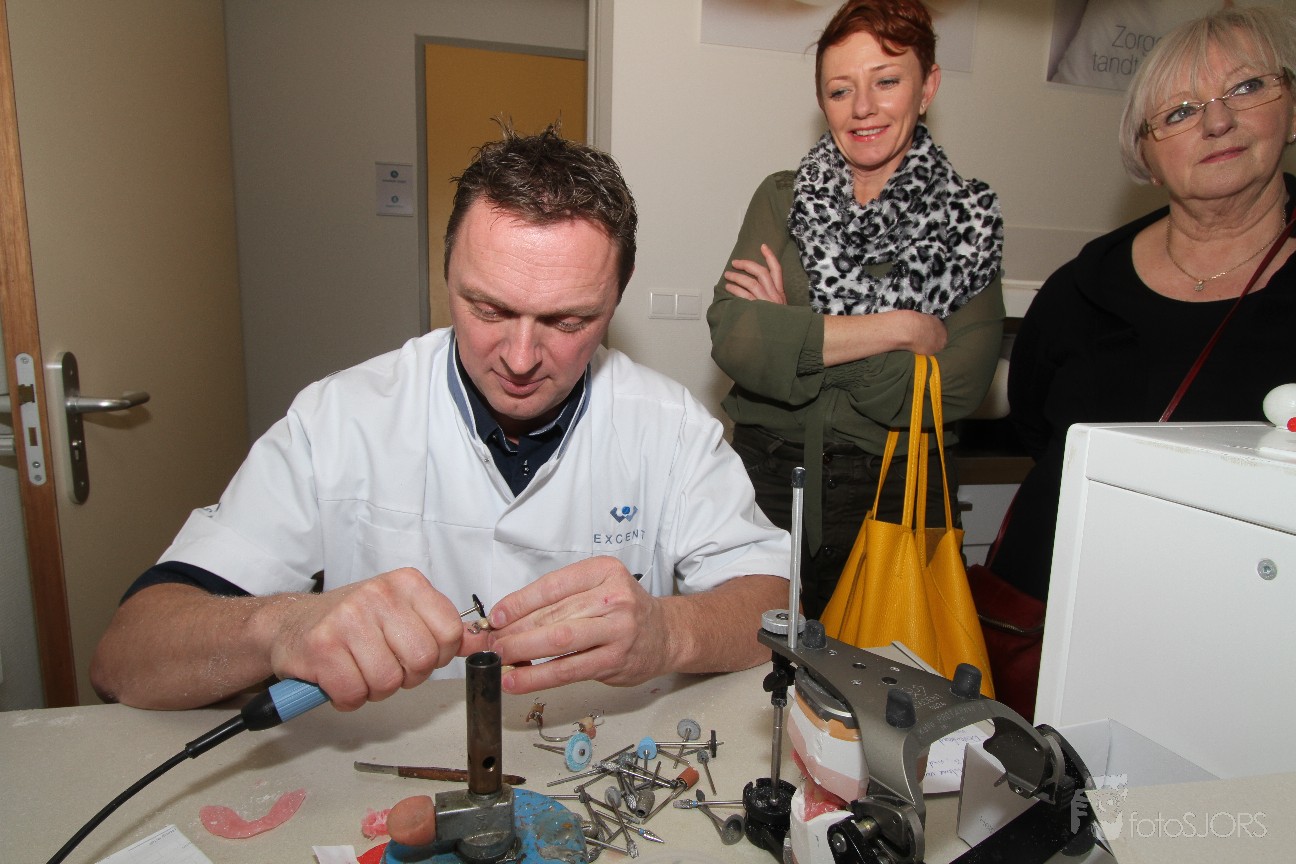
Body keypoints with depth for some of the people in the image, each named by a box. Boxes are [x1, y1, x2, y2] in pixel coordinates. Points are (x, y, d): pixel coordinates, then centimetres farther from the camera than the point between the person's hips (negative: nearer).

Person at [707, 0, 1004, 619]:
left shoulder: (968, 220, -1)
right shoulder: (783, 199, 2)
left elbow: (952, 393, -12)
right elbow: (732, 340, -14)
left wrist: (794, 332, -15)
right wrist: (900, 329, -15)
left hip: (894, 503, 0)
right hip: (767, 484, 1)